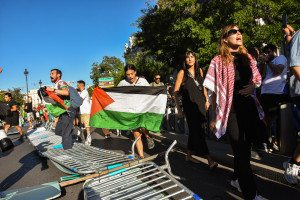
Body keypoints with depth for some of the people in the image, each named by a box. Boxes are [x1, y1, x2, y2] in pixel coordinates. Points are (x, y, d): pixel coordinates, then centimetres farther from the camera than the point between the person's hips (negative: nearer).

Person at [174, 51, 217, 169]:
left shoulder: (199, 71, 10)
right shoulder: (182, 73, -5)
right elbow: (175, 92, -7)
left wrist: (207, 100, 14)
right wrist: (179, 109, -11)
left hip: (200, 104, 6)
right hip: (189, 105, -6)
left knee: (194, 131, 13)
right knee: (198, 132, -8)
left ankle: (188, 156, 28)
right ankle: (210, 160, -3)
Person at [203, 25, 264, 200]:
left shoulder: (247, 58, 11)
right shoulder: (218, 61, -5)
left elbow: (257, 79, 23)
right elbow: (213, 92, -5)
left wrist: (253, 86, -2)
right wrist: (214, 117, -4)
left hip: (249, 108, 6)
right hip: (231, 110, -6)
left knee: (246, 145, 14)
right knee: (240, 149, -4)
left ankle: (237, 179, 37)